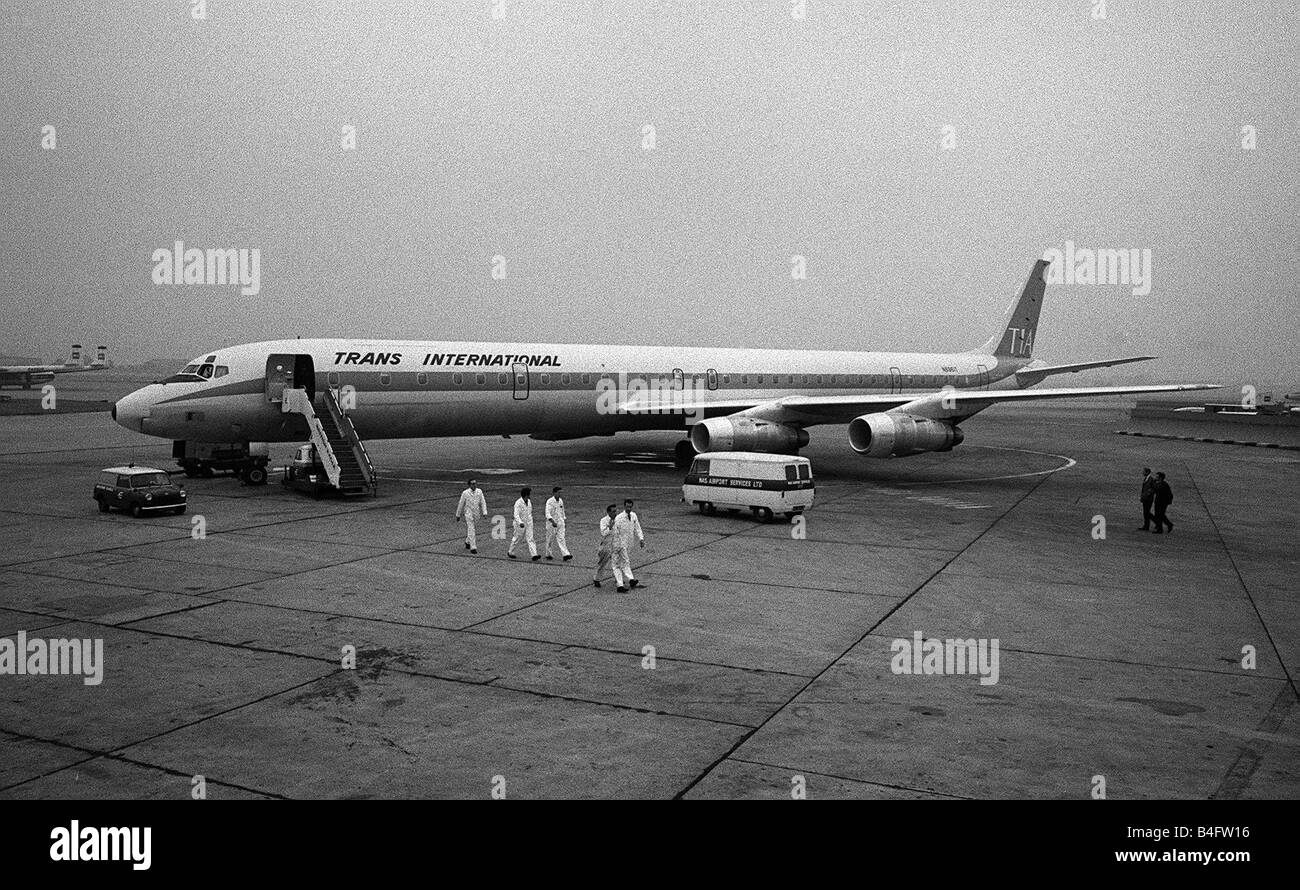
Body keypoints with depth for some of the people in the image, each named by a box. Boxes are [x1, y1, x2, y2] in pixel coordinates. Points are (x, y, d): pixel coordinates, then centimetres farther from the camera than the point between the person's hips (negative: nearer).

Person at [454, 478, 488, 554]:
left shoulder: (479, 492, 0)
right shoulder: (465, 493, -9)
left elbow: (483, 502, 0)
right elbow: (461, 504, -1)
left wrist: (484, 512, -12)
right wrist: (458, 515, 5)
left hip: (476, 514, 4)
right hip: (468, 513, -4)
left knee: (470, 528, 18)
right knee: (471, 530, -10)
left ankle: (468, 542, 41)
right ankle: (473, 547, -11)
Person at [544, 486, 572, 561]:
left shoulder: (561, 500, 7)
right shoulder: (549, 502, -14)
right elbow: (547, 513, -23)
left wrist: (563, 520, 20)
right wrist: (553, 522, -33)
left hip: (560, 523, 5)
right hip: (551, 523, -5)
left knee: (561, 539, -5)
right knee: (550, 540, 8)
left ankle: (565, 555, -14)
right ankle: (548, 555, 24)